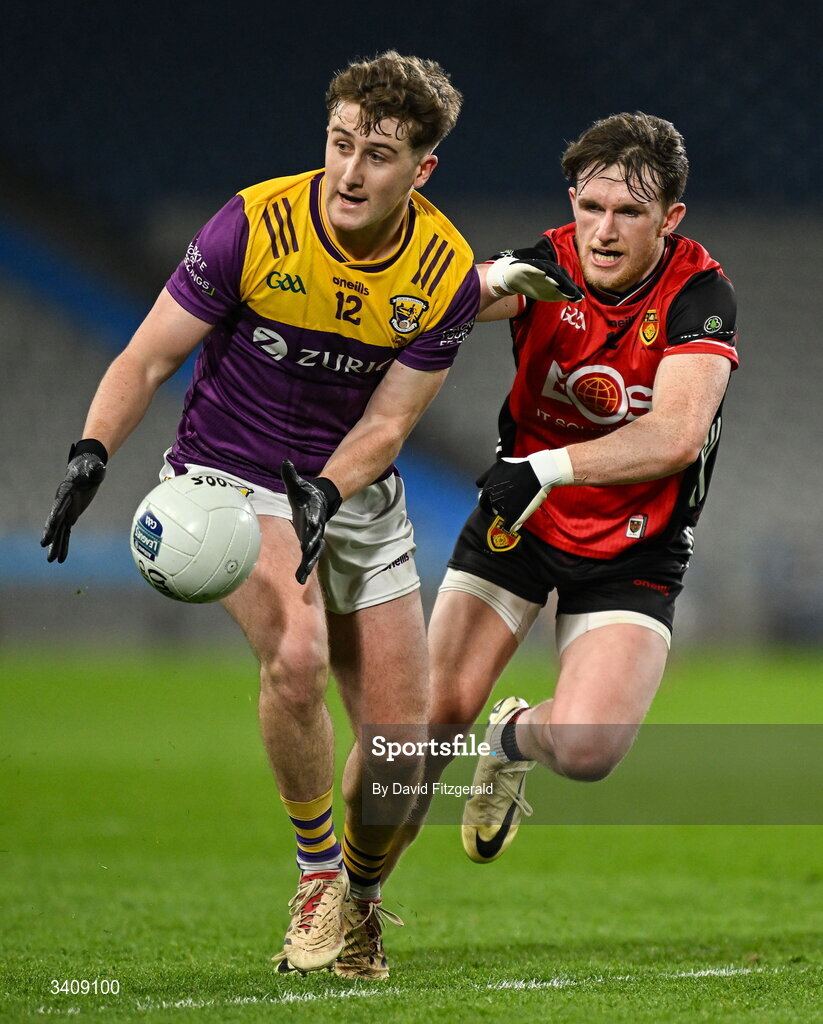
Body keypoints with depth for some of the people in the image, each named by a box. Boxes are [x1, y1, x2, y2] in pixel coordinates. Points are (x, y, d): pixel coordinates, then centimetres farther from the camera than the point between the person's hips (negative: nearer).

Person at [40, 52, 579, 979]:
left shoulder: (446, 273, -11)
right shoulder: (255, 225, -18)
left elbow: (386, 420, -8)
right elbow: (149, 357, -13)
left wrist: (325, 493, -27)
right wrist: (92, 452, -29)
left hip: (359, 498, 3)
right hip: (229, 479, -3)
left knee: (404, 739, 0)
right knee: (297, 654, -31)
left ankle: (356, 904, 30)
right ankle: (316, 876, -9)